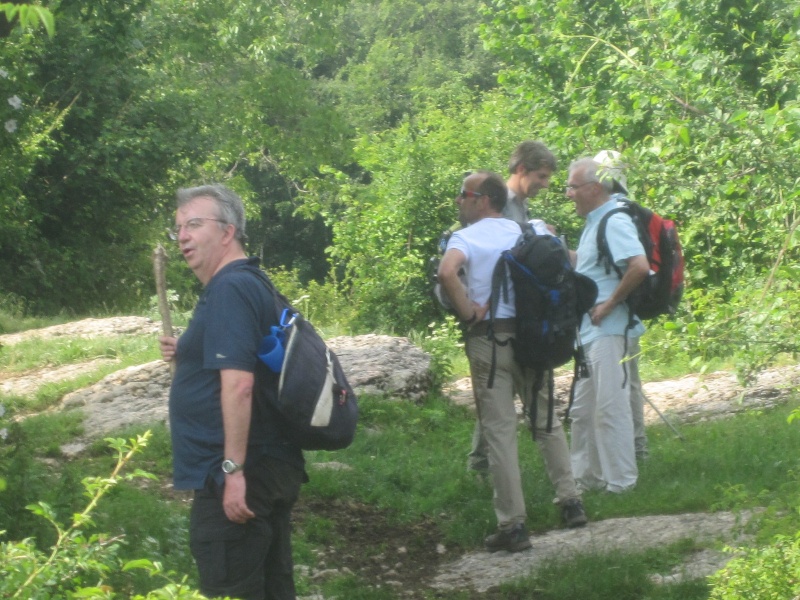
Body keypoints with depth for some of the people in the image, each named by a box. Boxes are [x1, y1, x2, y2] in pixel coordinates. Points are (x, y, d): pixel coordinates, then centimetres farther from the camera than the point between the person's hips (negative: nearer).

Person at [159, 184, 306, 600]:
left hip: (237, 476, -10)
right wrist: (187, 355, 11)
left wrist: (233, 470, -26)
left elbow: (238, 384, -25)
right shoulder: (251, 282, 15)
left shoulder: (229, 289, -17)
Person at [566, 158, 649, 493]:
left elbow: (640, 266, -28)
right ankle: (587, 477, 23)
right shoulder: (594, 223, 16)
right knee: (583, 409, 15)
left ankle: (621, 481, 2)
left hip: (607, 330, -11)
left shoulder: (614, 223, -15)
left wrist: (610, 303, -20)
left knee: (610, 407, -5)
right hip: (588, 331, 11)